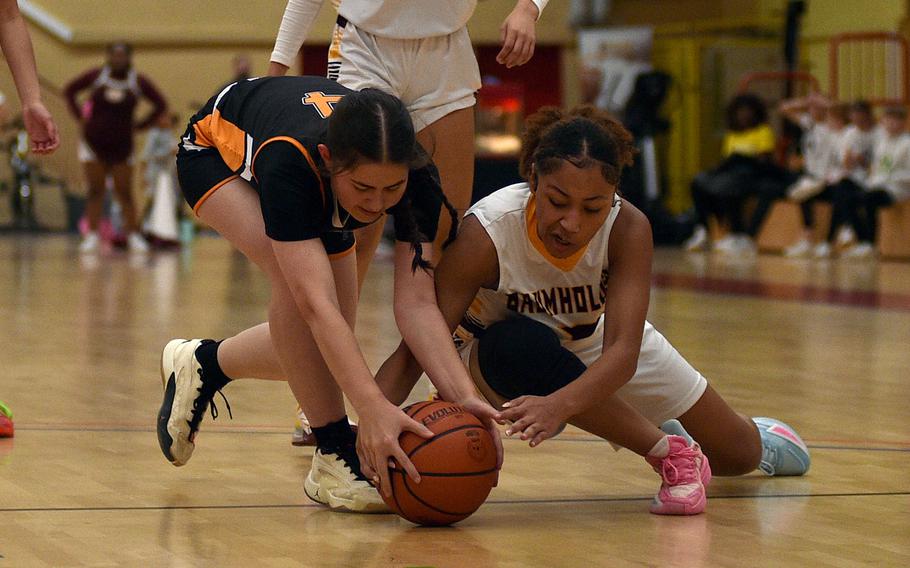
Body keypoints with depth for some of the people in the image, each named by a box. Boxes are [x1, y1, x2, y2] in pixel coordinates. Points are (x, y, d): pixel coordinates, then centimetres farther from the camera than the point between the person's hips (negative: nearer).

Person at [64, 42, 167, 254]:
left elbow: (160, 105, 4)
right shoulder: (96, 76, -3)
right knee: (95, 191, 0)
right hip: (93, 143, 0)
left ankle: (133, 236, 10)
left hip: (121, 146, 0)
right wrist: (80, 116, 0)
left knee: (124, 193, 4)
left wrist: (139, 126, 0)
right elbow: (70, 91, 8)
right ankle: (92, 236, 0)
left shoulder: (138, 82, -3)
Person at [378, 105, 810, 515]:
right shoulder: (487, 233, -37)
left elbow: (623, 351, -41)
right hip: (505, 352, -2)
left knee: (738, 457, 11)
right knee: (517, 349, -42)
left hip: (597, 339, 3)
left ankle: (756, 438, 54)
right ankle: (668, 454, -23)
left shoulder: (628, 228, -31)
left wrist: (559, 404, -60)